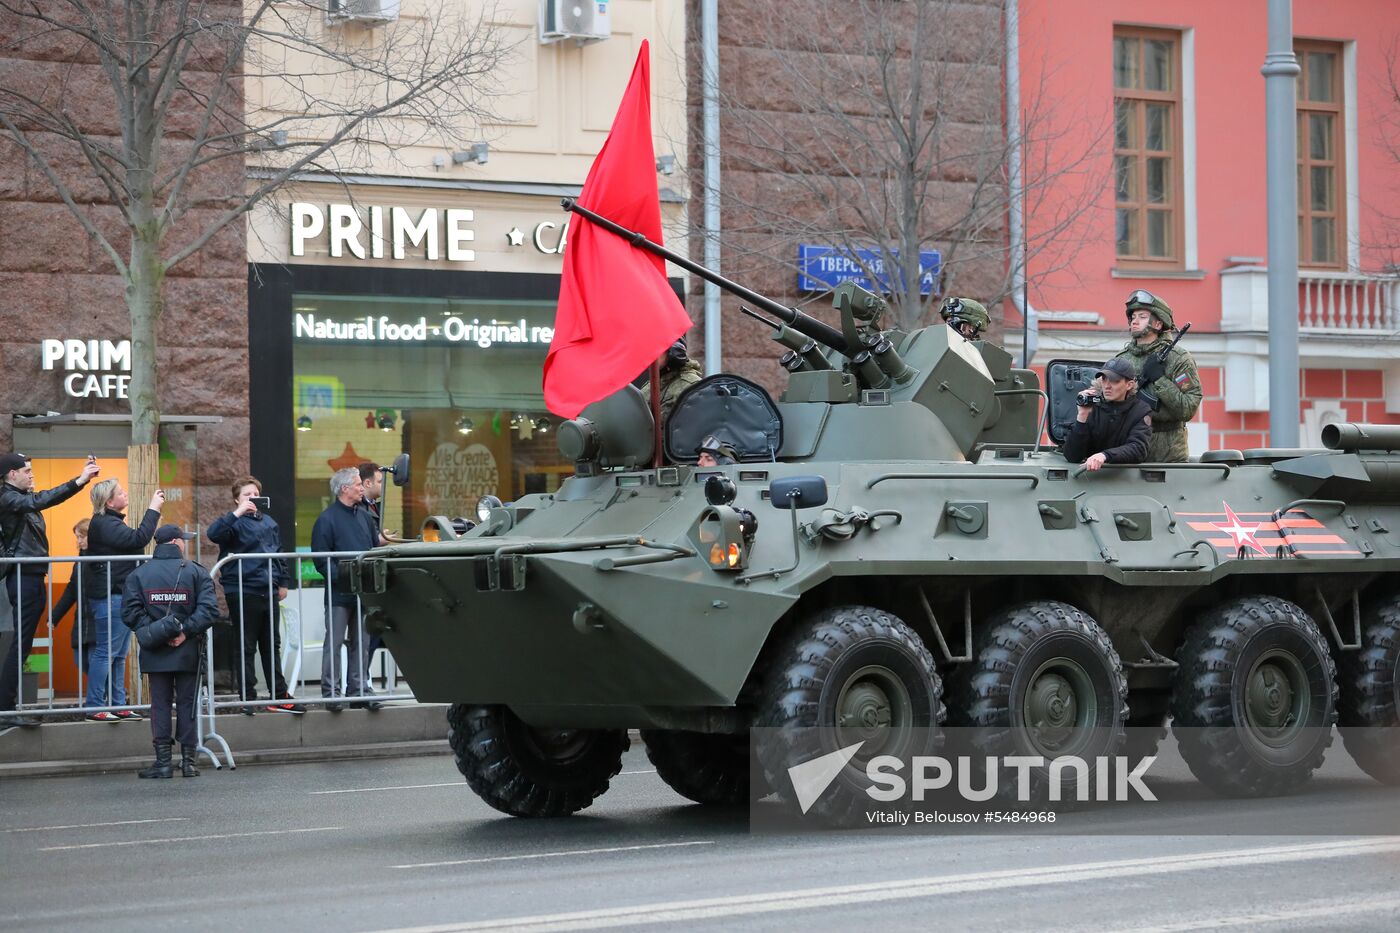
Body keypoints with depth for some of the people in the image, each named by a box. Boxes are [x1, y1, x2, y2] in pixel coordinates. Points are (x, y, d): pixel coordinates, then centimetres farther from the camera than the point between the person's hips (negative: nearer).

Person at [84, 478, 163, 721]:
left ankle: (118, 705, 15)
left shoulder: (111, 522, 17)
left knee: (118, 655, 11)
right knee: (106, 653, -8)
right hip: (109, 597, -11)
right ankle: (95, 707, -5)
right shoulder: (104, 524, -16)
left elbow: (132, 542, 16)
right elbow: (138, 539, -24)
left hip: (119, 596, 11)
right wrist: (153, 509, -19)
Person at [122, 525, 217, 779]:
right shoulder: (196, 572, -1)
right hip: (188, 653, -1)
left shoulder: (138, 575, 3)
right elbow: (209, 608, -13)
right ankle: (188, 760, 6)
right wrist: (186, 631, -13)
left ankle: (163, 760, 1)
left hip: (155, 653, 1)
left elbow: (130, 612, -9)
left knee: (160, 704, 6)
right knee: (187, 703, 7)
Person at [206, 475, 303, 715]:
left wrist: (283, 582, 19)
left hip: (269, 591, 6)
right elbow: (213, 533, -27)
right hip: (242, 593, -6)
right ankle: (248, 699, 5)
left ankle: (279, 696, 17)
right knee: (246, 648, 0)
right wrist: (238, 513, -30)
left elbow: (279, 554, 22)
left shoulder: (268, 522, 14)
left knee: (272, 645, 12)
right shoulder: (235, 523, -6)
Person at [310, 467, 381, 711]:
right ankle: (331, 692, -2)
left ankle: (358, 689, 16)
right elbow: (321, 560, -12)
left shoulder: (363, 516, 14)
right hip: (339, 593, -7)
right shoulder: (327, 519, -7)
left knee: (360, 642, 10)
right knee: (334, 642, -5)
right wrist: (343, 578, -20)